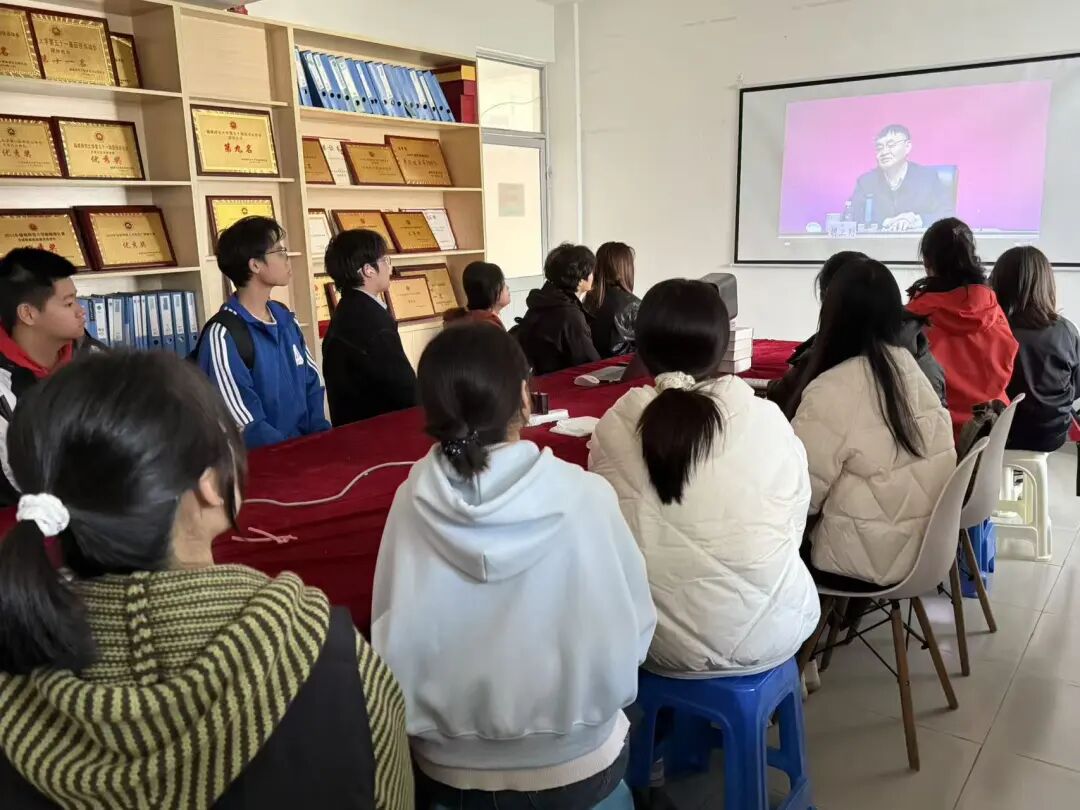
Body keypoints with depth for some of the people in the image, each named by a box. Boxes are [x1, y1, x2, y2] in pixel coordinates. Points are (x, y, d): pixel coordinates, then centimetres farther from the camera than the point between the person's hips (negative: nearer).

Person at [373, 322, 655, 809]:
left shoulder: (412, 501, -16)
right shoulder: (584, 496, -21)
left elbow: (394, 639, -7)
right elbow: (632, 633, -10)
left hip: (445, 769, 2)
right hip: (575, 767, -1)